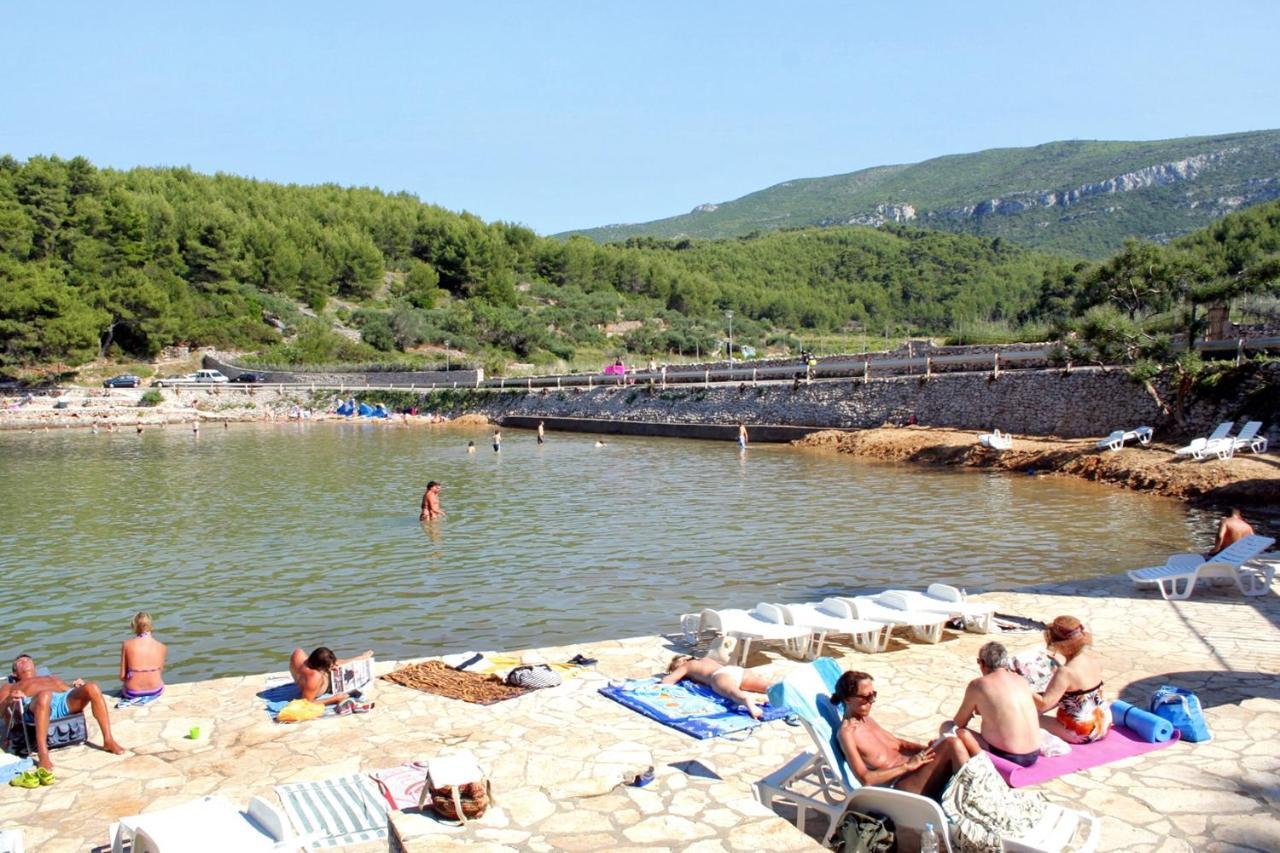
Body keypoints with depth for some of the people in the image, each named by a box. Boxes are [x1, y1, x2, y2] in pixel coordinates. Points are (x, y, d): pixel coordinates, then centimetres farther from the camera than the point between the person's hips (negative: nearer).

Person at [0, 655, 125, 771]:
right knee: (44, 695, -41)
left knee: (92, 688, -29)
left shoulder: (53, 678, 44)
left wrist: (80, 688, 8)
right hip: (33, 706, -3)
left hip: (64, 700, 3)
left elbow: (72, 692, 32)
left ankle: (108, 740, -30)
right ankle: (43, 755, -47)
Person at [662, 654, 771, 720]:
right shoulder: (707, 660, 45)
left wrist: (678, 677, 42)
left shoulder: (685, 666, 29)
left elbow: (665, 681, 19)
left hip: (721, 675, -5)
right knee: (767, 686, -17)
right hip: (740, 670, 6)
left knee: (734, 693, -37)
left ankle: (746, 700, -70)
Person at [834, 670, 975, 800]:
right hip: (899, 786, -10)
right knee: (953, 745, -24)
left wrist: (930, 749, 6)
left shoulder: (867, 720, 18)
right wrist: (907, 766, -21)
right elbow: (865, 778, -19)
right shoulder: (847, 733, -10)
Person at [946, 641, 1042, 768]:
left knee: (947, 728, 2)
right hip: (1033, 756, 7)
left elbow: (959, 724, 2)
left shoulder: (978, 685, -8)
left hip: (1005, 758, -7)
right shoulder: (1023, 680, 7)